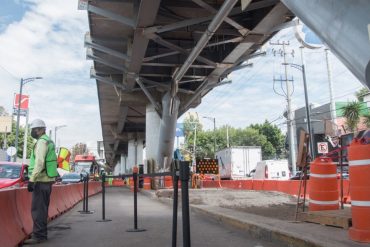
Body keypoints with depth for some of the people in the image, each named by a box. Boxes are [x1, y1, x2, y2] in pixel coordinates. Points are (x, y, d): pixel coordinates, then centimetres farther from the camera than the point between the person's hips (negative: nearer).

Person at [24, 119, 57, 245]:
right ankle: (42, 234, 23)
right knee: (42, 209, 15)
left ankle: (38, 236, -5)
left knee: (37, 209, -7)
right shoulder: (48, 141, 17)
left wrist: (31, 180, -25)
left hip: (41, 181, -10)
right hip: (47, 179, 10)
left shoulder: (42, 142, -13)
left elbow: (39, 162, -23)